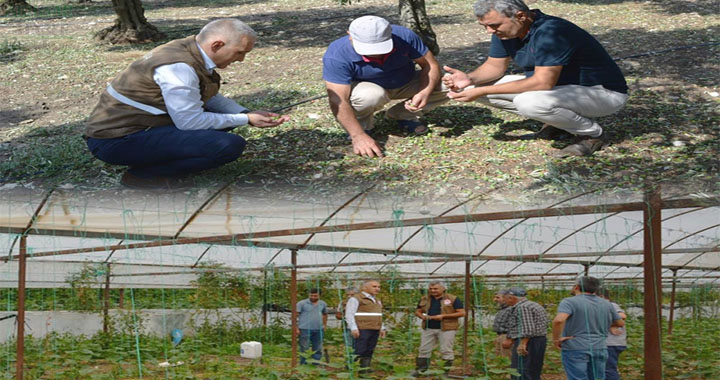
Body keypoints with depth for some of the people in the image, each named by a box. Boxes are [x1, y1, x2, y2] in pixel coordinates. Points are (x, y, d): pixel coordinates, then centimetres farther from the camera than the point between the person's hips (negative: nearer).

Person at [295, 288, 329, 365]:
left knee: (318, 350, 8)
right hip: (305, 330, -4)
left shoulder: (322, 304, 12)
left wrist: (324, 325, 19)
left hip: (318, 330, 4)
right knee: (305, 349, -1)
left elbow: (325, 314, 27)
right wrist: (296, 328, -12)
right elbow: (295, 315, -6)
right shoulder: (302, 303, -3)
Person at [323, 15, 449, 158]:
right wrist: (358, 136, -45)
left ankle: (404, 115, 4)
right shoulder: (336, 55, -33)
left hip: (406, 84, 4)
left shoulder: (404, 36, -26)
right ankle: (361, 123, -6)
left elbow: (430, 65, -17)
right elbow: (338, 101, -36)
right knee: (372, 95, -39)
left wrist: (425, 92, -35)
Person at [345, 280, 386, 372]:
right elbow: (349, 315, -12)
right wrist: (354, 329, -20)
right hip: (361, 330, -7)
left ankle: (366, 368, 6)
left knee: (369, 352, 4)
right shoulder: (356, 299, -7)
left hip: (374, 330, 7)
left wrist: (382, 329, 16)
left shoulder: (377, 300, 17)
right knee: (359, 351, -10)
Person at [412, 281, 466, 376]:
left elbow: (462, 313, -8)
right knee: (424, 350, 6)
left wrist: (443, 316, -16)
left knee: (446, 350, -3)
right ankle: (420, 369, 14)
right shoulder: (424, 299, 10)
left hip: (446, 329, -5)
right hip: (428, 329, 5)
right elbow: (417, 311, 20)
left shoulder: (453, 299, -4)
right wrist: (422, 316, -7)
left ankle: (448, 370, 5)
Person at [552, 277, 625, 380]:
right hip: (599, 349, 5)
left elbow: (558, 320, -27)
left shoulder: (570, 302, -9)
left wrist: (556, 339, -12)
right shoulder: (606, 304, 9)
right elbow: (620, 323, 22)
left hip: (575, 349, -5)